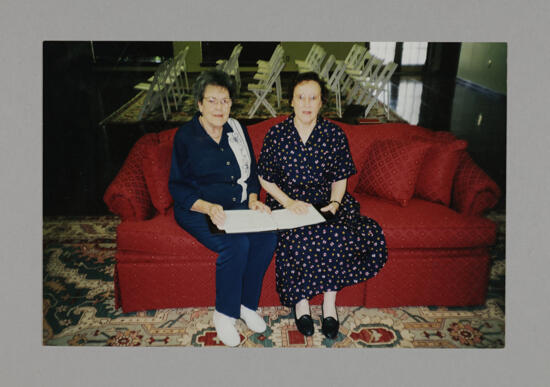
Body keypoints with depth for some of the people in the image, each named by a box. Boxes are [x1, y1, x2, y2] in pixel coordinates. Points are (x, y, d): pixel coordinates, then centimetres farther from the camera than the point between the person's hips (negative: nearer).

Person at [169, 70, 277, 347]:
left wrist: (253, 199, -5)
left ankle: (247, 304, -2)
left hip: (238, 206, 5)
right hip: (198, 210, -4)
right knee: (236, 244, -30)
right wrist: (209, 207, -23)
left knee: (268, 237, -22)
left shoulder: (237, 130, 9)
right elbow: (178, 186, -7)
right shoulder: (186, 136, -4)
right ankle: (224, 314, -8)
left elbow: (251, 173, 15)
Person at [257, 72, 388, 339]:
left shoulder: (334, 135, 1)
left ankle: (329, 301, -9)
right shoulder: (276, 134, -2)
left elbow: (340, 178, 6)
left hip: (326, 202, 2)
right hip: (286, 202, -1)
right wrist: (288, 202, -13)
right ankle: (300, 301, -9)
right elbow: (265, 179, 2)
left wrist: (335, 203, -13)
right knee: (298, 238, -32)